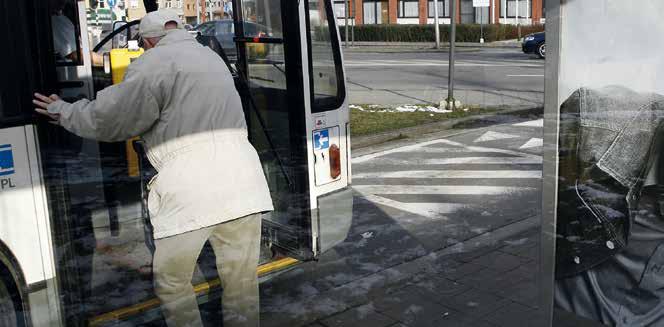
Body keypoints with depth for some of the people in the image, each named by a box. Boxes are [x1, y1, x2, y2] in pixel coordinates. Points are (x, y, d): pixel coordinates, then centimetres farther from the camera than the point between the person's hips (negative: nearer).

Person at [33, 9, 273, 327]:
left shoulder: (153, 63, 0)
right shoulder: (211, 57, 24)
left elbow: (109, 119, 0)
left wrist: (64, 111, 18)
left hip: (191, 191, -7)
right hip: (241, 183, 7)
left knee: (171, 282, 13)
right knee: (242, 284, 11)